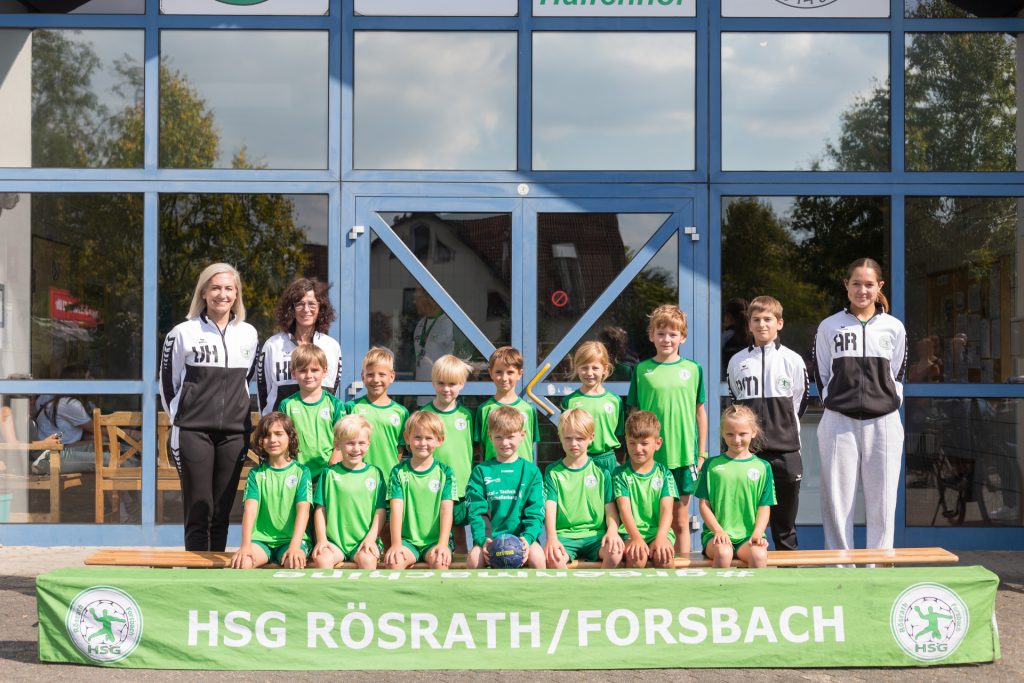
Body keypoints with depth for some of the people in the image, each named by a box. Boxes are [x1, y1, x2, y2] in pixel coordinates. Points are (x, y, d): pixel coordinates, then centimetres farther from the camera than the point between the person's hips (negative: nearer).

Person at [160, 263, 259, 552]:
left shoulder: (248, 334, 10)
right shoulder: (183, 333, 0)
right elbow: (168, 384, 6)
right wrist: (181, 420, 6)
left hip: (234, 434, 3)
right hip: (194, 433, -3)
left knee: (221, 514, 7)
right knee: (198, 512, -5)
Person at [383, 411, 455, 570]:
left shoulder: (444, 473, 6)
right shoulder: (399, 472, 6)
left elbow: (446, 509, -3)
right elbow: (396, 509, -4)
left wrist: (443, 543, -16)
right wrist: (396, 543, -16)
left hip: (435, 540, 0)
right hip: (407, 540, 1)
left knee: (439, 561, -32)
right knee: (393, 560, -30)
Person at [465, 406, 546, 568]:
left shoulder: (531, 471, 10)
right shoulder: (481, 471, 10)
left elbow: (535, 512, 3)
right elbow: (476, 511, 2)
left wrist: (527, 538, -16)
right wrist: (482, 540, -15)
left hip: (522, 535, 0)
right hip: (489, 537, 0)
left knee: (537, 557, -30)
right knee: (474, 559, -30)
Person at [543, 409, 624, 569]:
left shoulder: (600, 472, 10)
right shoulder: (553, 471, 7)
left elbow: (610, 507, 6)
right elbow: (550, 507, -3)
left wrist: (612, 531, -15)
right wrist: (551, 537, -20)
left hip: (595, 534, 1)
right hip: (564, 535, -1)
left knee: (615, 551, -31)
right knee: (552, 557, -35)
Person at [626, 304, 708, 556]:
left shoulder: (693, 369, 5)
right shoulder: (642, 370, 2)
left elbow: (700, 412, 10)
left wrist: (701, 454, 8)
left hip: (683, 456, 1)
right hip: (649, 457, -1)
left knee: (680, 520, 7)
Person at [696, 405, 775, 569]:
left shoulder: (762, 467, 10)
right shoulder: (712, 465, 9)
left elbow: (764, 507, 8)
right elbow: (704, 504, 6)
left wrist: (757, 534, -9)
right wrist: (718, 531, -9)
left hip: (748, 535, 1)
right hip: (716, 533, -1)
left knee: (759, 555, -32)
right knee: (723, 553, -34)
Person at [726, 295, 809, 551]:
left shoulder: (792, 360, 3)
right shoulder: (737, 361, 7)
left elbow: (799, 402, 11)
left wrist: (784, 428, 12)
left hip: (785, 451, -1)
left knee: (785, 523, 6)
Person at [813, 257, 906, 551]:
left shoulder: (894, 327, 10)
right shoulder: (829, 327, 7)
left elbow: (898, 374, 16)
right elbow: (821, 375, 11)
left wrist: (889, 405, 8)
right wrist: (836, 406, 6)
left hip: (883, 422, 1)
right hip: (839, 423, -1)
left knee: (881, 502, 2)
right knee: (837, 500, -1)